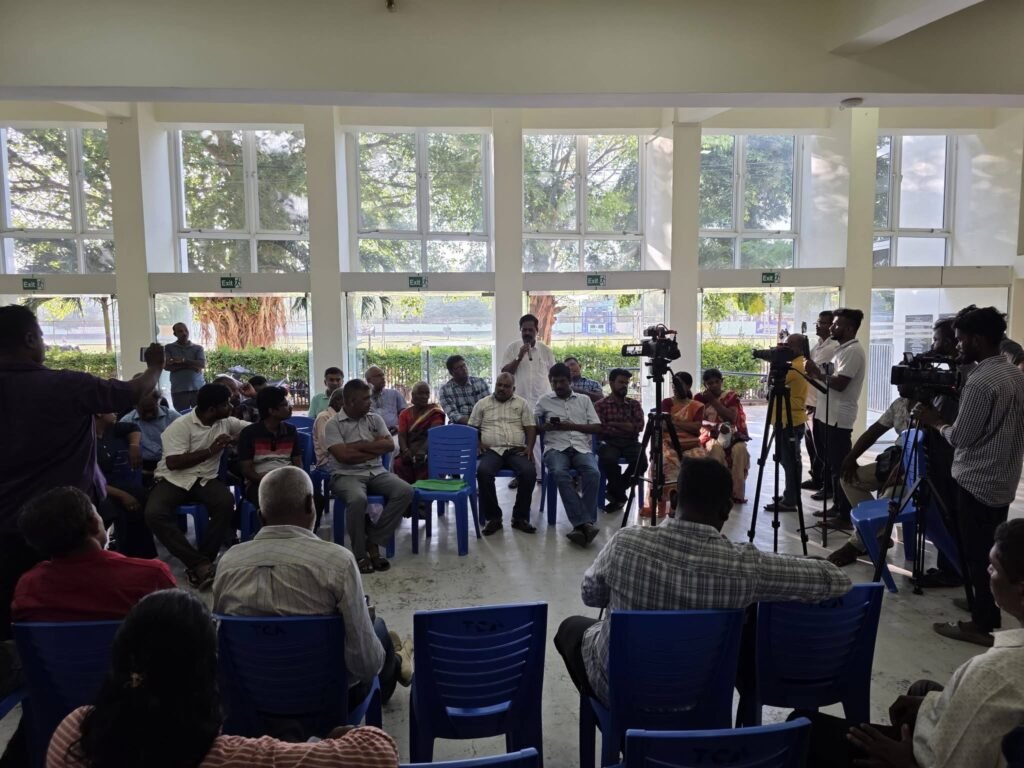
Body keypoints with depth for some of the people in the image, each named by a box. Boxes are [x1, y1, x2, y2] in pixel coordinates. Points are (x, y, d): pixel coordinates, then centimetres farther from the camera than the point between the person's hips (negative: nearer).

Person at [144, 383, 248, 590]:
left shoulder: (226, 422, 6)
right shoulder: (181, 426, -11)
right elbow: (173, 463, -18)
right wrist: (211, 450, -17)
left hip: (205, 479, 3)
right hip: (174, 480, -3)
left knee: (227, 503, -31)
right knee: (154, 513, -33)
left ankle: (199, 563, -19)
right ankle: (200, 563, -30)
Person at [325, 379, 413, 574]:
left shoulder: (375, 419, 12)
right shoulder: (333, 424, -3)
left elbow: (390, 445, 0)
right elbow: (344, 456, -15)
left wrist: (359, 445, -9)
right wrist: (375, 448, -4)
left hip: (376, 472, 5)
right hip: (346, 475, -5)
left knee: (405, 491, -22)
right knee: (358, 499, -38)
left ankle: (373, 542, -12)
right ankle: (360, 554, -16)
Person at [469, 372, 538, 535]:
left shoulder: (522, 403, 15)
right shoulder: (482, 404, 16)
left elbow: (531, 428, 9)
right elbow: (472, 427, 14)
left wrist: (529, 447, -8)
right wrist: (477, 443, -5)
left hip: (517, 450, 0)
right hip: (491, 450, 0)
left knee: (529, 471, -31)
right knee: (483, 471, -34)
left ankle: (520, 517, -16)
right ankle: (493, 517, -19)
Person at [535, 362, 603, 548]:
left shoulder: (584, 400, 18)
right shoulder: (544, 401, 17)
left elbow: (597, 428, 11)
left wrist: (572, 426, -3)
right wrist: (545, 427, -7)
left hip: (581, 447, 1)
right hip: (556, 448, -1)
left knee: (593, 473, -33)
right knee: (560, 474, -36)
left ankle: (581, 524, -35)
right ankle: (585, 523, -41)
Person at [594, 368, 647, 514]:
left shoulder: (634, 404, 14)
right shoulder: (600, 405, 5)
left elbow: (639, 426, 1)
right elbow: (601, 428, -8)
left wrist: (615, 424, -8)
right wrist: (627, 427, -4)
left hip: (630, 442, 3)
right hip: (609, 442, -2)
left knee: (642, 461, -29)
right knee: (608, 459, -37)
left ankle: (616, 491, -4)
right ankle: (619, 494, -10)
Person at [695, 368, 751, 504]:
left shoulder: (731, 396, 9)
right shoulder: (700, 398, 7)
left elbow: (732, 418, -8)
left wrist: (714, 401, -9)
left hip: (729, 434, 1)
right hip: (709, 435, -1)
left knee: (740, 448, -33)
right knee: (716, 449, -37)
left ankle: (737, 493, -28)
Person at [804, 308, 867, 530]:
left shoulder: (853, 351, -14)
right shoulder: (843, 349, 17)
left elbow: (839, 383, -22)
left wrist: (818, 373, -10)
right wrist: (818, 374, 6)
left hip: (839, 418, -10)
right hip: (831, 415, 10)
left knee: (841, 467, -7)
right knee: (834, 465, 15)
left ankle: (846, 516, -3)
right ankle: (837, 507, 23)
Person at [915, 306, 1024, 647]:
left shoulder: (980, 382, -22)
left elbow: (961, 437, -18)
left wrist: (935, 421, -1)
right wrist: (947, 417, 15)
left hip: (978, 483, -9)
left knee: (977, 555, 1)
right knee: (990, 554, 15)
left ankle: (982, 625, 9)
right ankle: (987, 617, 24)